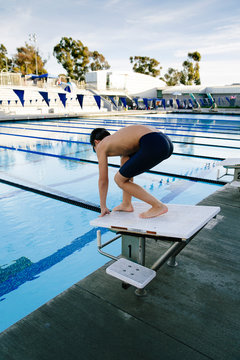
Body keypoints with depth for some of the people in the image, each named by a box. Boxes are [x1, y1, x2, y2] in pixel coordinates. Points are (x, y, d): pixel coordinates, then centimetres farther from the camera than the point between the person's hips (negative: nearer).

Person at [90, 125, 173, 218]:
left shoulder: (101, 145, 15)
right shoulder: (118, 138, 35)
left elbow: (103, 180, 17)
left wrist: (103, 207, 28)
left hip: (153, 146, -9)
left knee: (119, 179, 8)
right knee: (125, 160, 29)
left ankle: (158, 206, 7)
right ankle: (126, 204, 30)